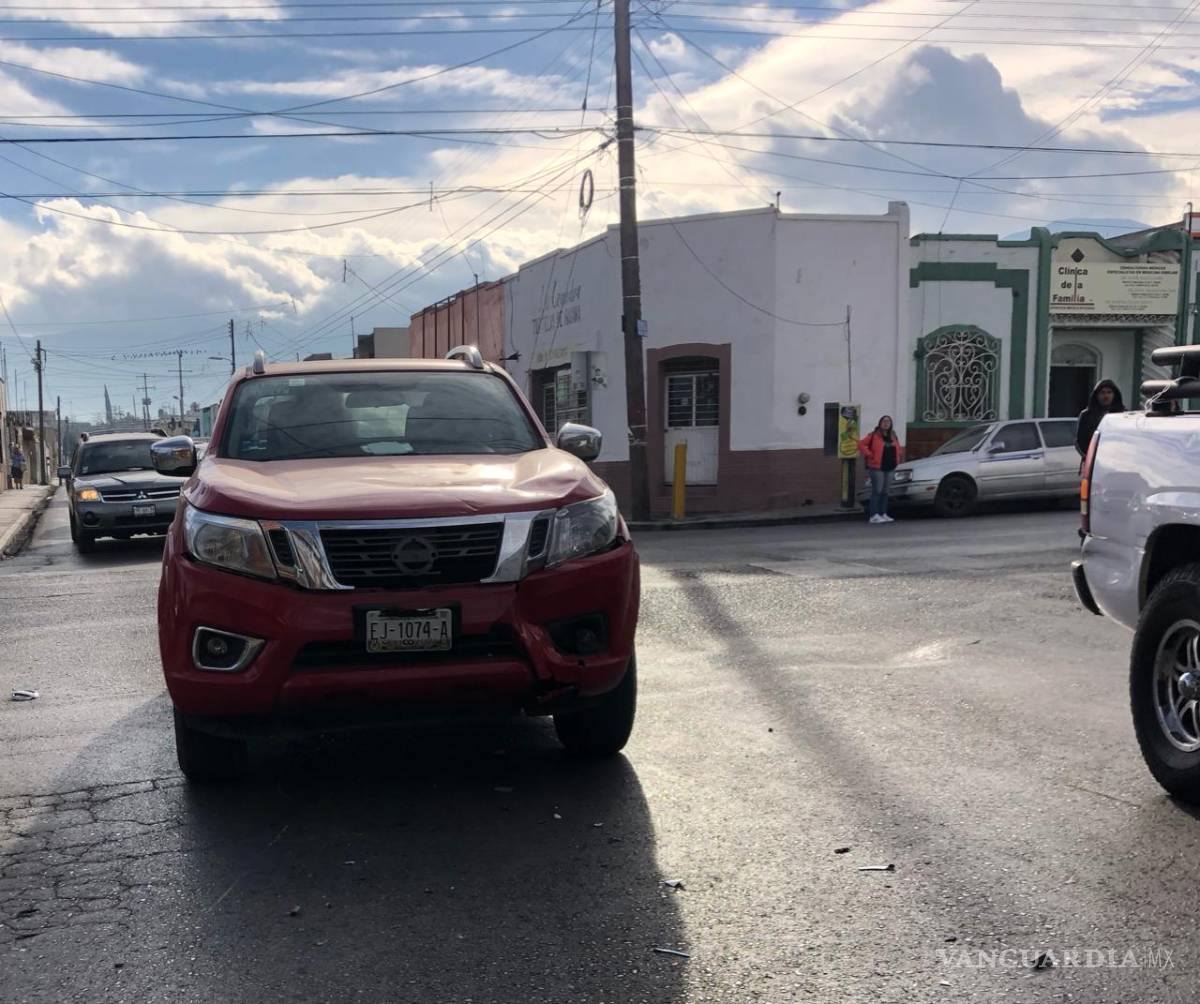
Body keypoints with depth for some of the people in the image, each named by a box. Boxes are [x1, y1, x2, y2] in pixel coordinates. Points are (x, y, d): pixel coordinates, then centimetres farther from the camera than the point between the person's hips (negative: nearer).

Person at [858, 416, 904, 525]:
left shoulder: (893, 437, 15)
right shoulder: (874, 435, -5)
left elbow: (899, 449, 28)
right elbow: (861, 444, -8)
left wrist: (898, 460, 13)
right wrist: (869, 455, -12)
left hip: (890, 468, 7)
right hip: (877, 468, -7)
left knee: (885, 492, 10)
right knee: (877, 491, -10)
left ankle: (883, 514, 16)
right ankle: (874, 516, -11)